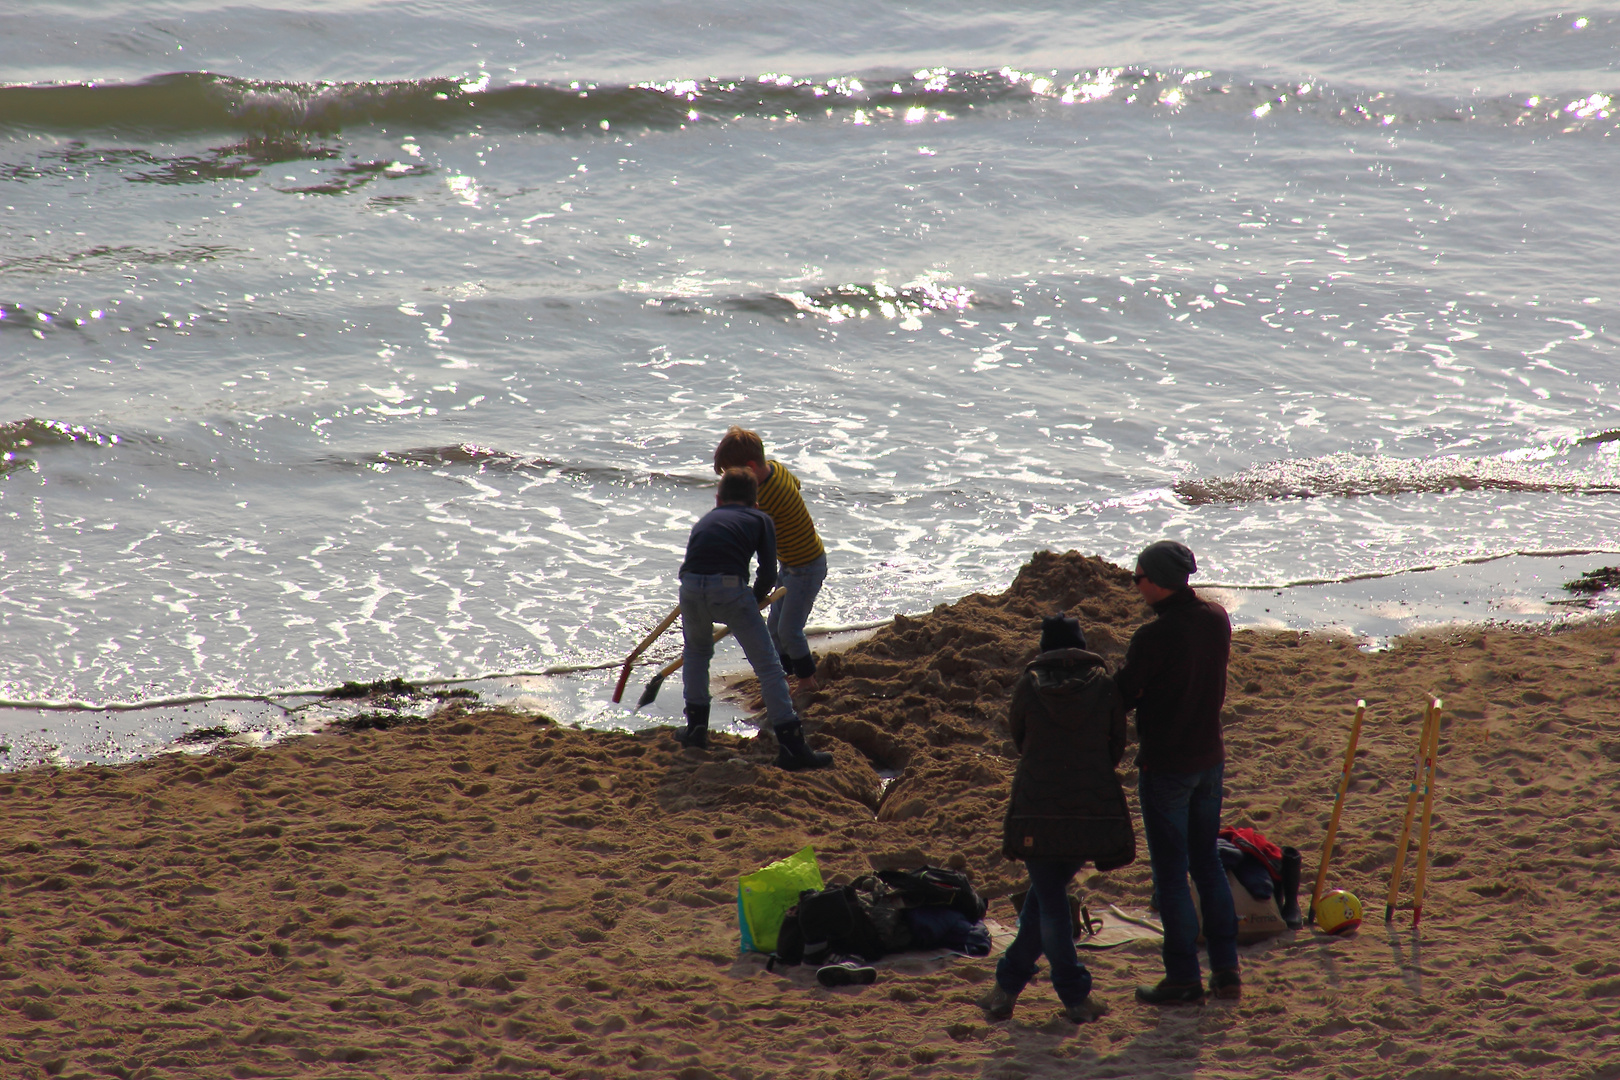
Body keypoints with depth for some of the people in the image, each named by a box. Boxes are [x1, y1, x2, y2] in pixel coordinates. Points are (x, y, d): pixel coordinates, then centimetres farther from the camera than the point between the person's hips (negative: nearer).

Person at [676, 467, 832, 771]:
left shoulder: (705, 520, 33)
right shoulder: (760, 520, 23)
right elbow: (769, 574, 11)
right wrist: (754, 601, 29)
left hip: (690, 586, 3)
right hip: (730, 587, -3)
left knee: (697, 651, 32)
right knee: (767, 665, 4)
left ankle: (696, 728, 31)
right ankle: (792, 746, 0)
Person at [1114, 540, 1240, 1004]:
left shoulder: (1154, 637, -23)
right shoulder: (1216, 618, 0)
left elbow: (1121, 698, -17)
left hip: (1165, 765, -7)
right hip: (1210, 757, 7)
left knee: (1171, 873, 3)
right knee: (1207, 862, 17)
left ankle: (1184, 978, 8)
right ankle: (1226, 970, 19)